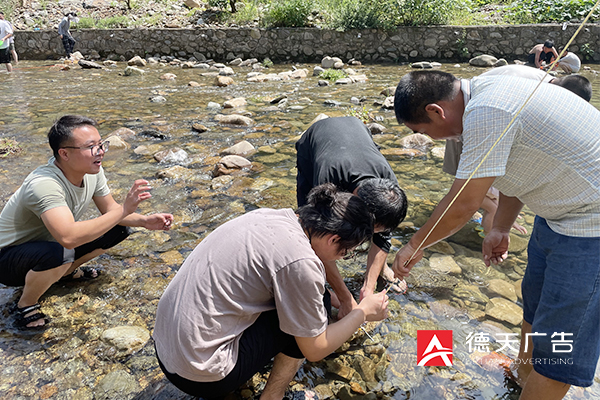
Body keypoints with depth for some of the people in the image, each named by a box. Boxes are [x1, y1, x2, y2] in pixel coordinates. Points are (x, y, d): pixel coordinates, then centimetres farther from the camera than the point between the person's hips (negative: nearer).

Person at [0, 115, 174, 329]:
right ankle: (25, 305, -7)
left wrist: (145, 221, -18)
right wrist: (124, 209, -45)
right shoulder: (44, 184, -36)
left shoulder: (92, 171, -12)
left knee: (118, 229, -4)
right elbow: (68, 237, -49)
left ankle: (67, 271, 16)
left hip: (50, 243, 7)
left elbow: (109, 210, -1)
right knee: (59, 254, -39)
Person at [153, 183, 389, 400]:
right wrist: (363, 312, 5)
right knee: (305, 313, -4)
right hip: (200, 376, -8)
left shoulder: (267, 215, 0)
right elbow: (315, 350, -10)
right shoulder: (301, 262, -22)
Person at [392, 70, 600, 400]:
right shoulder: (484, 92, 2)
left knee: (558, 344, 2)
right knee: (534, 304, 25)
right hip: (562, 211, 10)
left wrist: (414, 245, -9)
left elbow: (462, 205, -23)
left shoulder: (485, 114, -29)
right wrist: (500, 229, 13)